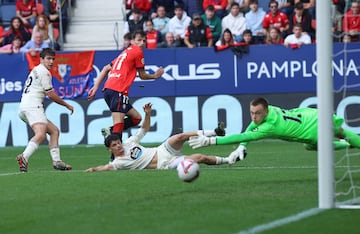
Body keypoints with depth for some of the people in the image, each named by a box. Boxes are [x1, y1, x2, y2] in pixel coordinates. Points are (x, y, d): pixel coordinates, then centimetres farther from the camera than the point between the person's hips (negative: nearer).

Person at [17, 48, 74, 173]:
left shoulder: (36, 70, 27)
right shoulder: (44, 71, -3)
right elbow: (50, 94, -4)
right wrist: (67, 105, 7)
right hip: (32, 106, -11)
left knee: (54, 131, 15)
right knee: (41, 134, -30)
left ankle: (56, 161, 6)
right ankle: (24, 157, -48)